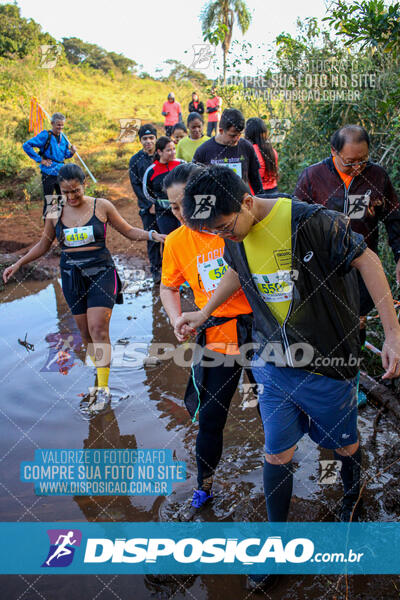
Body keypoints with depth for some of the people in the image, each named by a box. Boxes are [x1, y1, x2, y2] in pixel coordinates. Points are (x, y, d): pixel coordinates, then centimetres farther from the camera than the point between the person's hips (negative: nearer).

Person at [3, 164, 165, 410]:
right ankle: (100, 373, 25)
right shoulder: (55, 213, 5)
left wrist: (152, 235, -10)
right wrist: (18, 264, 15)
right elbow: (44, 244, 18)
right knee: (86, 332, 6)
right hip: (72, 276, 3)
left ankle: (103, 387, -6)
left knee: (98, 329, -13)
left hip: (101, 272, -3)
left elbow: (129, 231, 6)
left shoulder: (102, 206, -3)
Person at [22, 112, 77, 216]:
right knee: (48, 203, 2)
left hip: (61, 173, 6)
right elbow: (26, 145, -16)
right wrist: (39, 160, -15)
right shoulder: (45, 135, -11)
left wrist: (71, 152, -5)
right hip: (48, 175, -6)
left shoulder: (63, 137, 9)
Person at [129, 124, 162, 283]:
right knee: (152, 239, 4)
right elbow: (136, 185, -1)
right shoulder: (135, 160, 0)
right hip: (147, 206, 0)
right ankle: (155, 269, 16)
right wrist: (149, 204, -8)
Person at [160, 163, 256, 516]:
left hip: (259, 328, -1)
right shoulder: (176, 241, -1)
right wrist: (177, 320, -4)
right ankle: (204, 489, 29)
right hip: (217, 337, 2)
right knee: (210, 417, 5)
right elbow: (169, 287, 14)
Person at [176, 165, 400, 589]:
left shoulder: (310, 221, -25)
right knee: (276, 454, 9)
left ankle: (352, 501, 52)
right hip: (272, 361, 4)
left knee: (345, 445, 17)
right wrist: (203, 313, 10)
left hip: (327, 361, -3)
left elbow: (366, 260, -16)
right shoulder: (233, 237, -6)